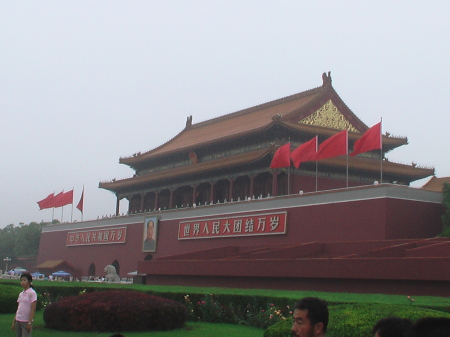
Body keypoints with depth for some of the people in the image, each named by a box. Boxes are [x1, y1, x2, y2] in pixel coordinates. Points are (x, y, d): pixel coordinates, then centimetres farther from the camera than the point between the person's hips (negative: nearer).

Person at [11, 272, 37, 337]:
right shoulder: (21, 294, 14)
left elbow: (33, 309, -12)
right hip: (18, 321, 7)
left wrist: (29, 322, -16)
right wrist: (14, 321, 12)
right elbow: (18, 309, 16)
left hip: (26, 321, -7)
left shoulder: (32, 293, -8)